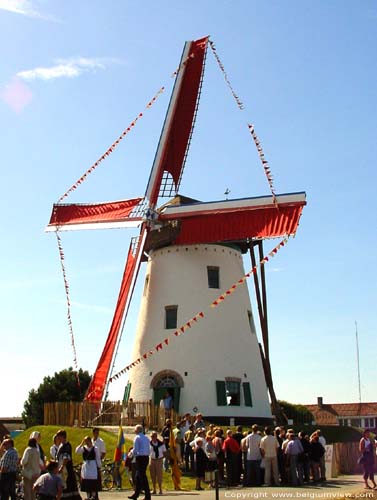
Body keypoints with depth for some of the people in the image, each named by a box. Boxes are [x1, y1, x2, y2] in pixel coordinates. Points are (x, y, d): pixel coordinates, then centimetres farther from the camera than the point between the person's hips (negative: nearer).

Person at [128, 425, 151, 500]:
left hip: (140, 458, -8)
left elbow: (135, 450, -11)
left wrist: (131, 454, 7)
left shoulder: (137, 438, -8)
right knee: (138, 476, 17)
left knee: (142, 476, -4)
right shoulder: (146, 438, 13)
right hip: (146, 457, 8)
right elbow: (149, 450, 14)